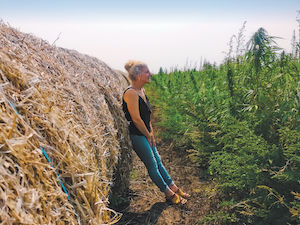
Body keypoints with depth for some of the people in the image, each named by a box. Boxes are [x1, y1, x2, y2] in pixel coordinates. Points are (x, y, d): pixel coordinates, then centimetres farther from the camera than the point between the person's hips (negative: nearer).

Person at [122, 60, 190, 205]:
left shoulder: (142, 91, 7)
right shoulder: (131, 93, -22)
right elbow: (136, 119, -22)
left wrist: (151, 134, 11)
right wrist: (148, 135, -11)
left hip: (145, 134, 9)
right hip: (137, 135, -9)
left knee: (158, 161, 16)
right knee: (152, 164, 4)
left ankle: (173, 188, 27)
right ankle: (169, 194, 18)